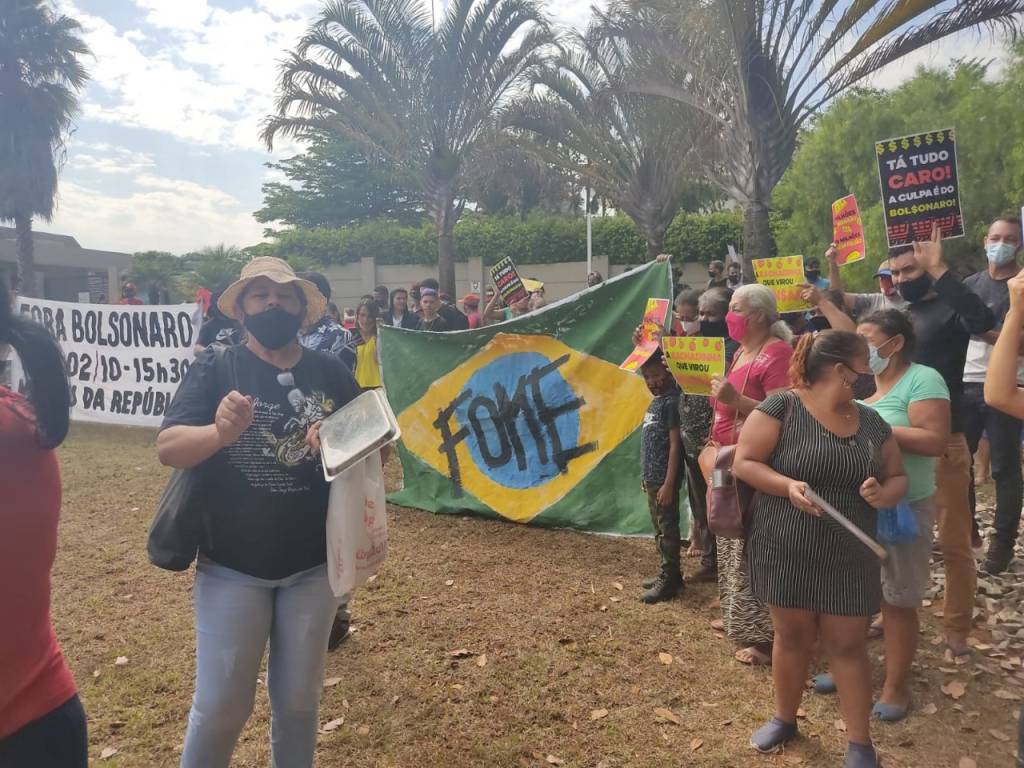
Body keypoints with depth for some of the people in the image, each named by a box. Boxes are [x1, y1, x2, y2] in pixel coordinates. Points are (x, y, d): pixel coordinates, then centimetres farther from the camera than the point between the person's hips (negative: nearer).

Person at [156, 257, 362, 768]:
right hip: (231, 566, -2)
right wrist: (220, 432, -36)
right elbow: (167, 447, -15)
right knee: (219, 706, 8)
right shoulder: (215, 370, -4)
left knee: (299, 701, 17)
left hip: (314, 565, 2)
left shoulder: (331, 373, 1)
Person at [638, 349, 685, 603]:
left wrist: (669, 483, -20)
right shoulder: (654, 402, 13)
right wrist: (646, 477, 16)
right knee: (659, 530, 16)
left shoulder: (672, 401, -14)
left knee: (667, 530, 0)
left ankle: (668, 581, 9)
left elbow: (675, 444, -17)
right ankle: (669, 575, 27)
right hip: (651, 479, 9)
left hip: (663, 480, -9)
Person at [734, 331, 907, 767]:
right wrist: (788, 486, -27)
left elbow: (897, 477, 12)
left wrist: (883, 495, -11)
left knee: (848, 645, 10)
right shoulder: (782, 407, -11)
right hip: (787, 552, -3)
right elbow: (743, 463, -11)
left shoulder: (871, 422, 5)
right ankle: (785, 719, 35)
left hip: (849, 557, 3)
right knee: (791, 636, 13)